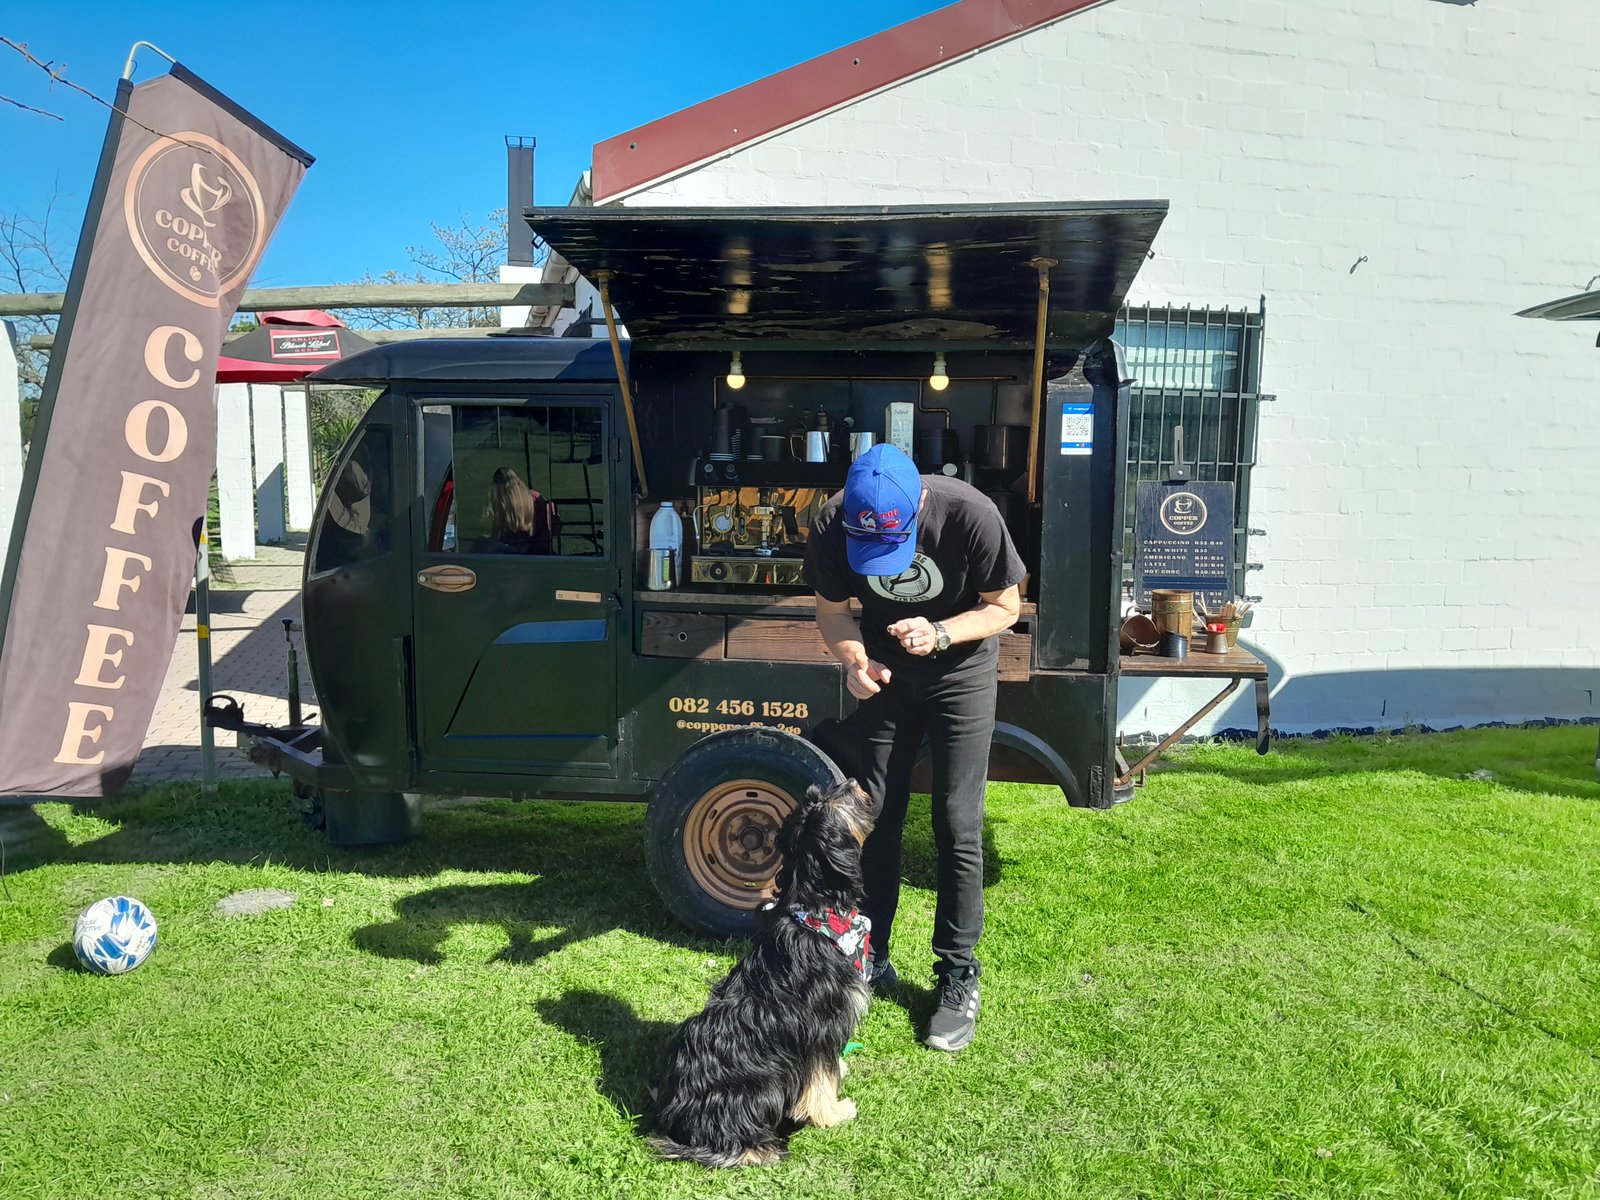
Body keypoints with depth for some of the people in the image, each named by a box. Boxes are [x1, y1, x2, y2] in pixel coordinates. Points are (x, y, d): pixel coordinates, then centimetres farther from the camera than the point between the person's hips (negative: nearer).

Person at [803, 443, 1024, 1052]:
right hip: (884, 673, 3)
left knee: (957, 827, -4)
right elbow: (832, 610, -6)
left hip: (961, 672, -3)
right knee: (873, 817, 7)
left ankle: (958, 978, 9)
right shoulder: (831, 526, -23)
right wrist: (855, 660, -27)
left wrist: (940, 633, -32)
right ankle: (870, 956, 24)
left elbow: (1005, 606, -15)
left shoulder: (970, 515, -30)